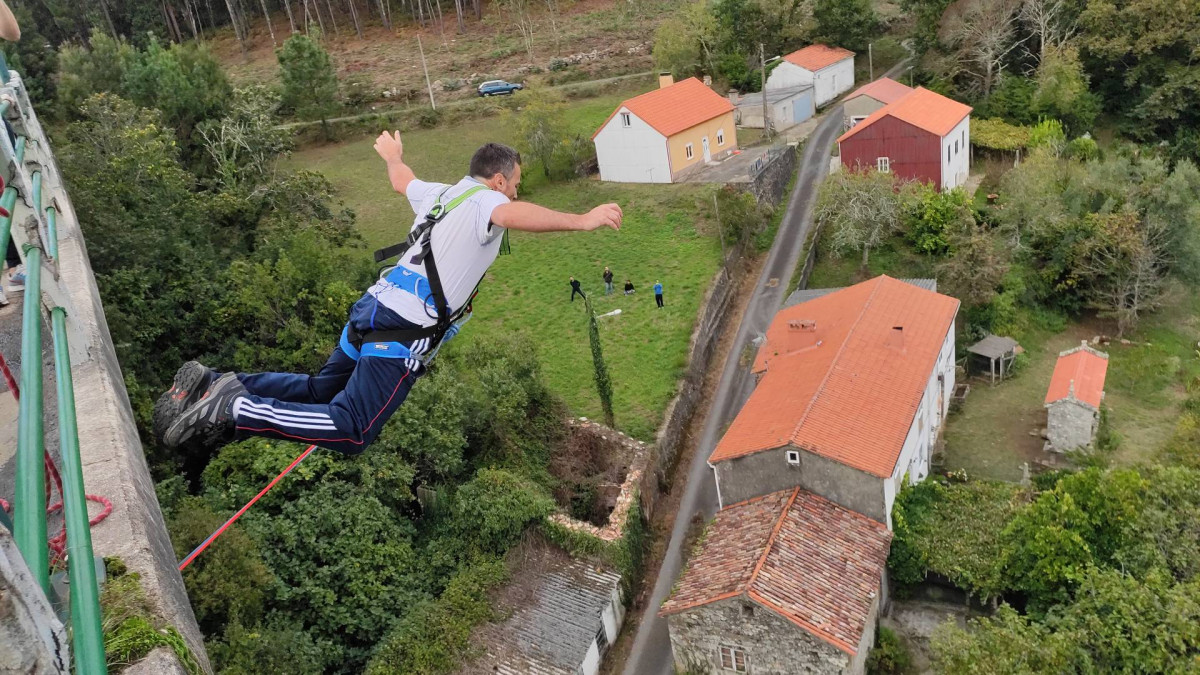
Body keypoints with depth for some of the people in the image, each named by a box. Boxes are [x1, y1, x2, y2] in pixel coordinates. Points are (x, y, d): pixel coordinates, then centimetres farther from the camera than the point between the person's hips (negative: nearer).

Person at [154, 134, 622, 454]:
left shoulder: (439, 193, 22)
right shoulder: (484, 200, -2)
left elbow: (402, 181, 44)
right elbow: (512, 215, -27)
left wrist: (393, 156, 66)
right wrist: (581, 221, -33)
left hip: (373, 306, 9)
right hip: (405, 330, -9)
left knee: (319, 392, 21)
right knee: (352, 432, -11)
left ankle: (221, 386, 7)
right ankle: (234, 411, -18)